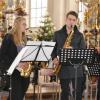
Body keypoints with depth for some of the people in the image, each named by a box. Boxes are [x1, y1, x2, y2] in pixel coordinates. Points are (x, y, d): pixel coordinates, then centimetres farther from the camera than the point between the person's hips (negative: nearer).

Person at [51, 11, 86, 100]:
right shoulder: (58, 34, 8)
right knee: (65, 92, 8)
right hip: (63, 67, 1)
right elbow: (53, 48, 12)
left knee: (78, 92, 0)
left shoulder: (79, 35, 5)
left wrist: (73, 50, -19)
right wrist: (54, 58, -6)